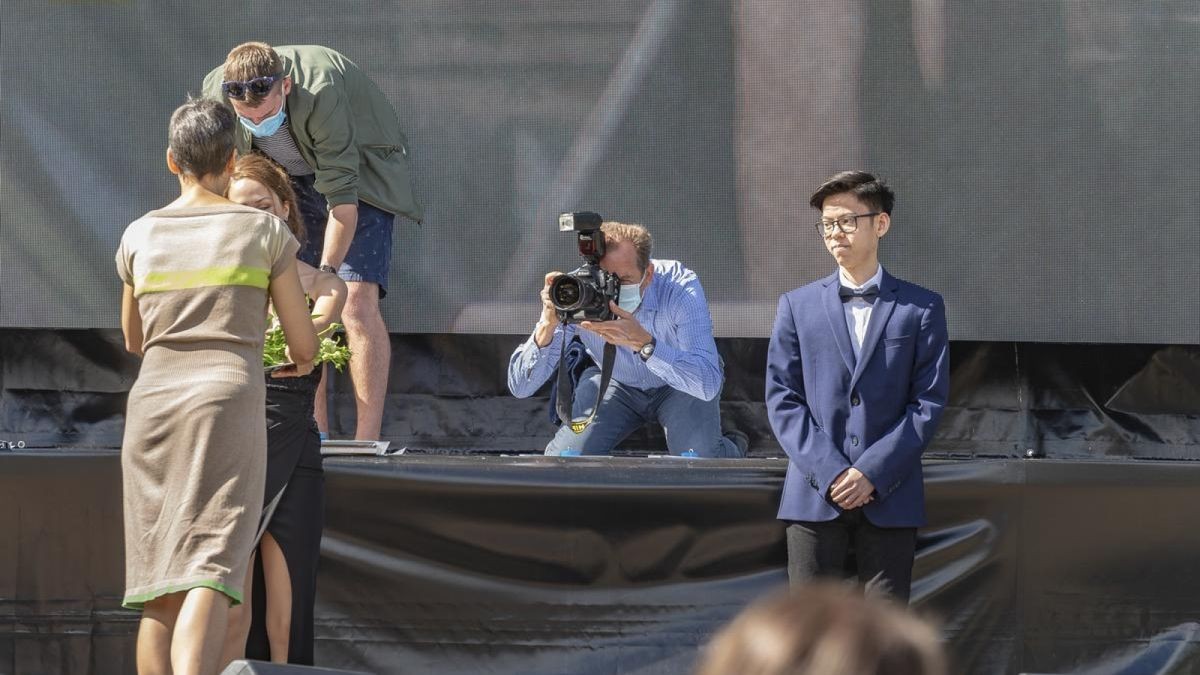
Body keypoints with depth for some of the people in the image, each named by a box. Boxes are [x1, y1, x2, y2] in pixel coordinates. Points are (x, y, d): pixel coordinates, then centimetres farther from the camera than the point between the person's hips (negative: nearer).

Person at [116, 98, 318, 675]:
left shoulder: (139, 236, 13)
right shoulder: (265, 231, 6)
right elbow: (305, 344, 10)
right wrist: (300, 363, 34)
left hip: (151, 408, 3)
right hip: (227, 404, -3)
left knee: (159, 588, 8)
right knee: (207, 577, -16)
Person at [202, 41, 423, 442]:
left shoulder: (320, 91, -38)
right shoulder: (215, 92, -23)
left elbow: (342, 193, -35)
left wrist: (327, 272, -37)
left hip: (358, 172, -5)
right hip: (288, 180, 5)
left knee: (357, 301, -19)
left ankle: (367, 438, -21)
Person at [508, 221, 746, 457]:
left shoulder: (680, 286, -35)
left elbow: (708, 385, -46)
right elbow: (519, 387, -30)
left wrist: (642, 342, -58)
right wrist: (547, 326, -47)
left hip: (680, 385, -2)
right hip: (616, 383, 2)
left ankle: (732, 452, 12)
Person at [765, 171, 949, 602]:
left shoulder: (920, 308, 7)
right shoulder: (798, 306, 11)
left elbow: (929, 401, 1)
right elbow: (782, 398, 4)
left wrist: (873, 473, -10)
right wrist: (829, 471, -9)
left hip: (889, 498, -1)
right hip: (814, 496, 1)